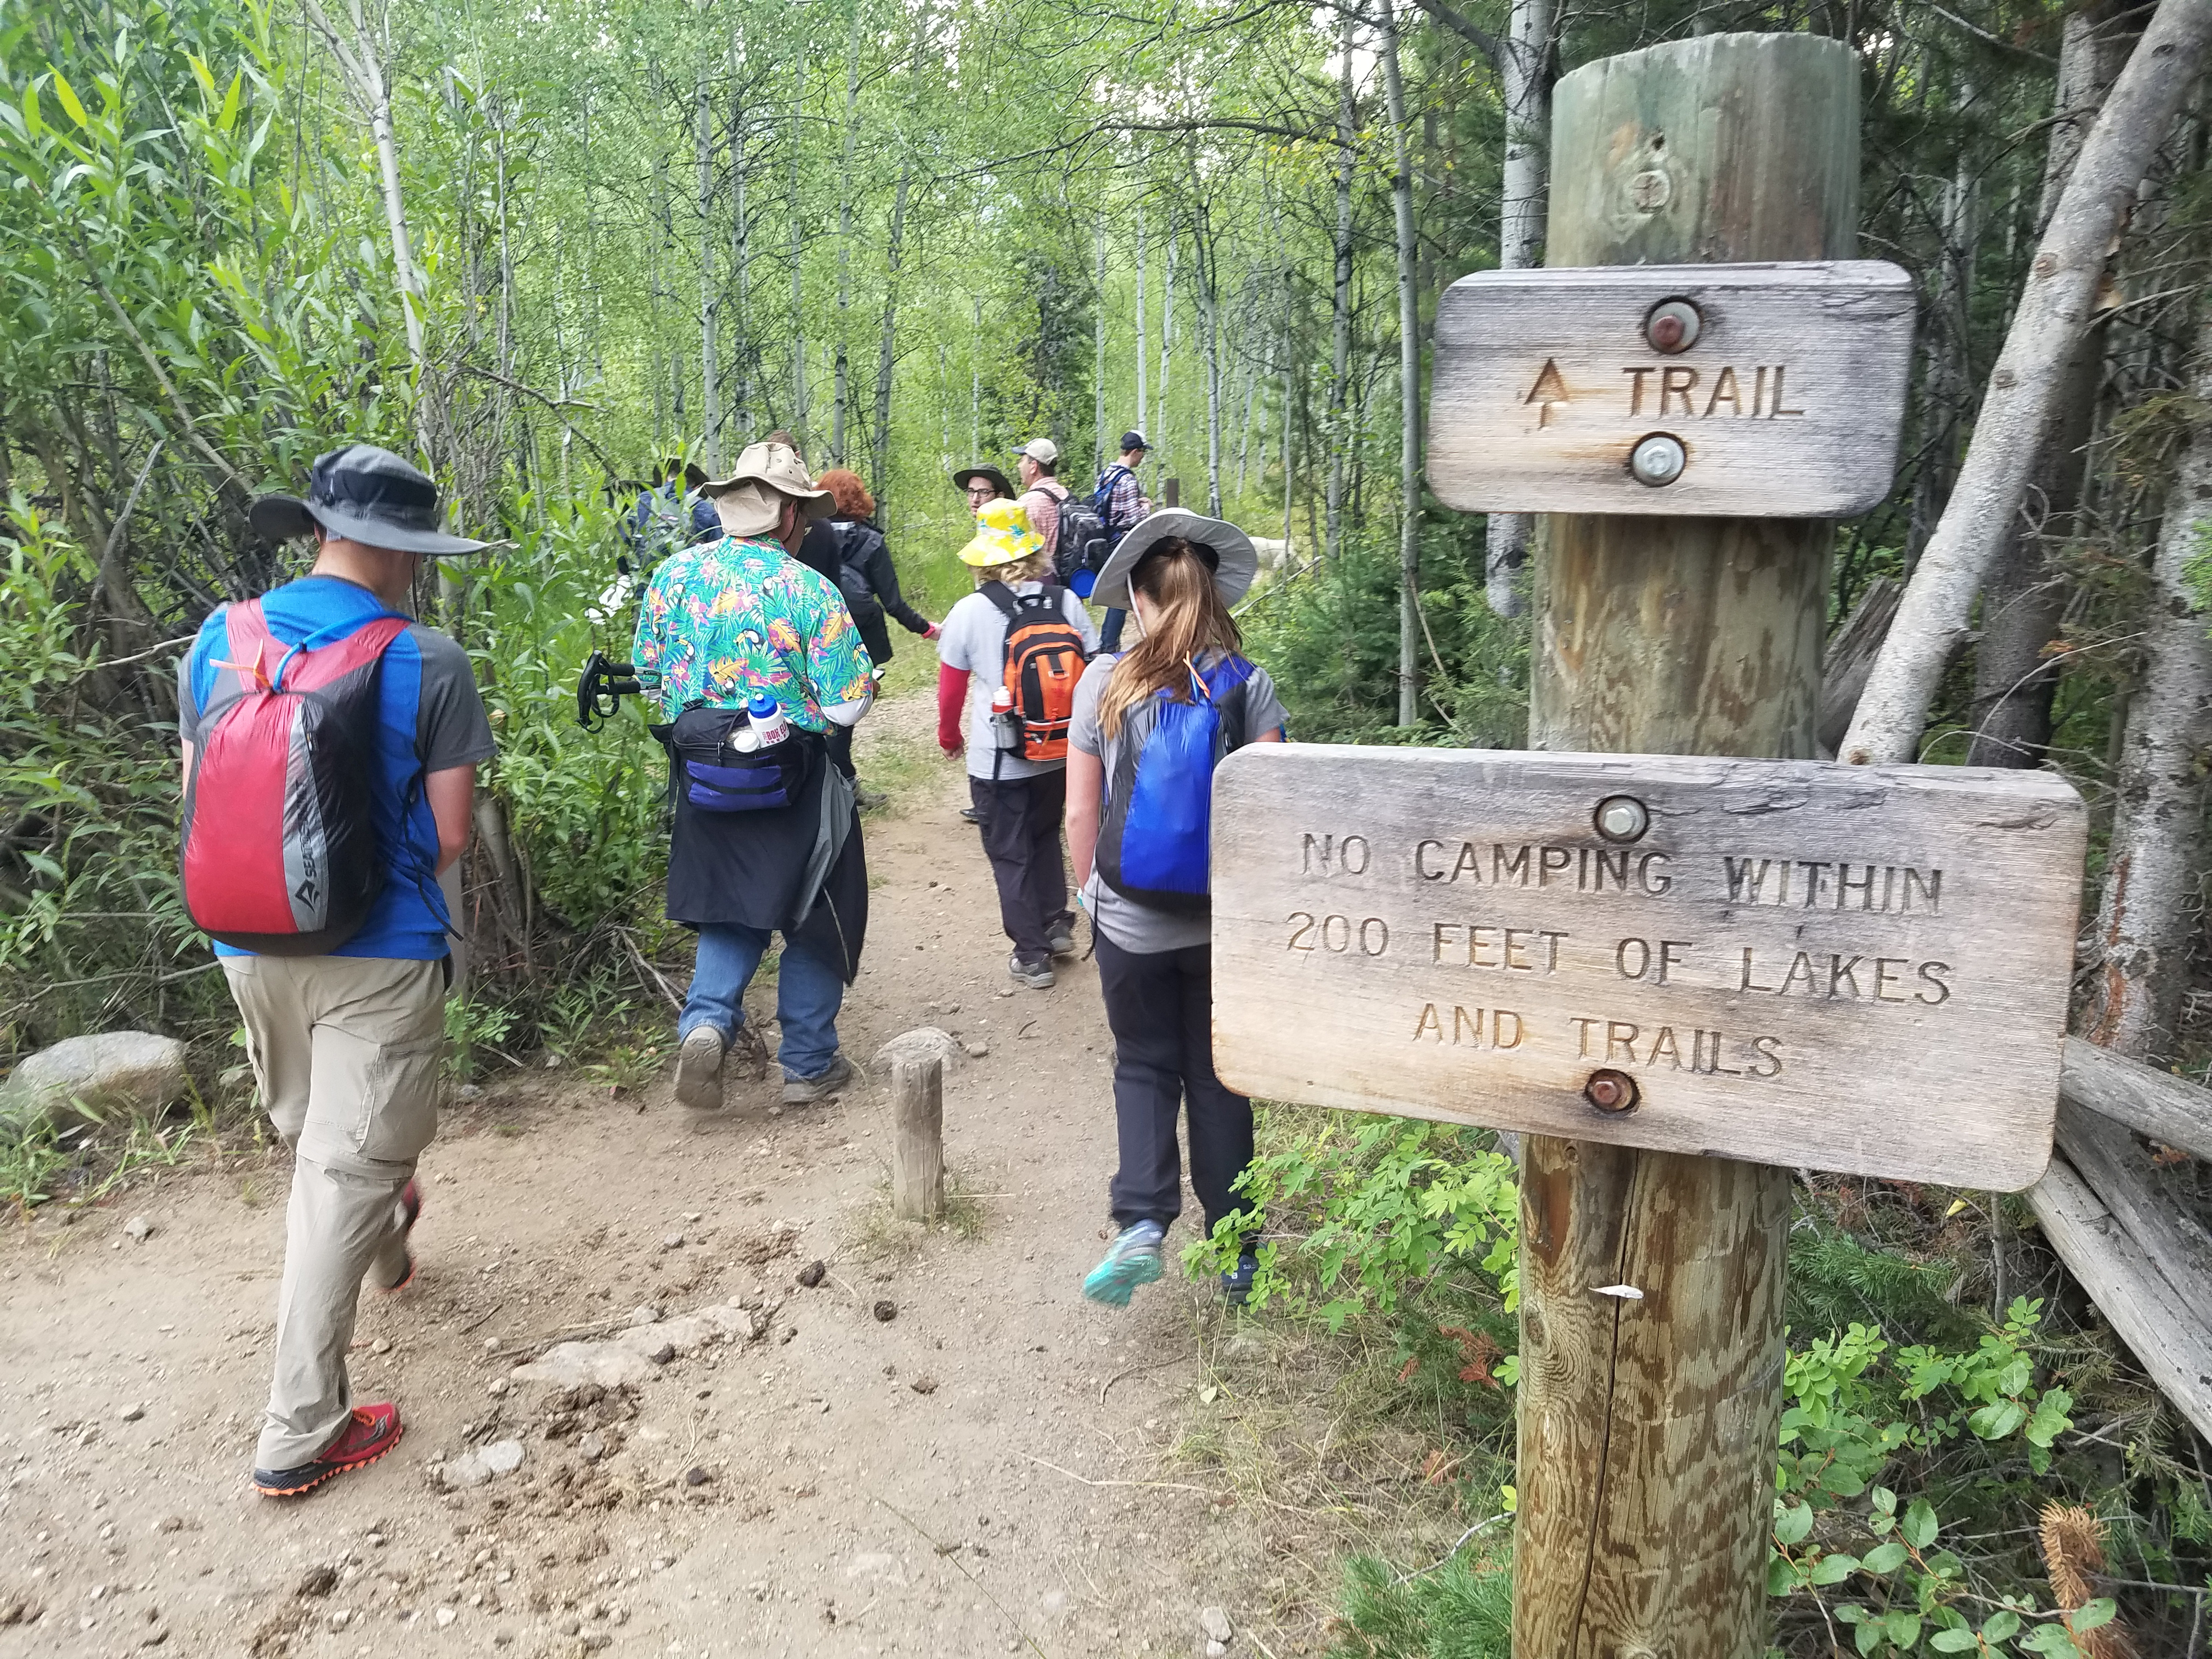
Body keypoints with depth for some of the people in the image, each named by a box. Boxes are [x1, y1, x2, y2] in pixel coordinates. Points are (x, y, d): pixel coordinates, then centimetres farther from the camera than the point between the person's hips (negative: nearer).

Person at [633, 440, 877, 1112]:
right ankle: (809, 1064, 22)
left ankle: (707, 1021, -1)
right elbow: (846, 706, -15)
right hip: (794, 784, -4)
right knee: (814, 920, 13)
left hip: (702, 778, 4)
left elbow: (649, 672, 9)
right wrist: (865, 679, 6)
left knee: (731, 910, 21)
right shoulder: (810, 591, -16)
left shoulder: (675, 574, -2)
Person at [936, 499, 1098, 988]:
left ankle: (1032, 957, 14)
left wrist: (949, 736, 14)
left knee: (1011, 855, 10)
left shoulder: (970, 612, -12)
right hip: (1061, 753, 3)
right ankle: (1057, 925, 28)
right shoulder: (1066, 603, -6)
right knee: (1045, 836, 27)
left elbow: (951, 688, -4)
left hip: (998, 761, -3)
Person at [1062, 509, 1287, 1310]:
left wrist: (1088, 887, 13)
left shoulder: (1104, 682, -8)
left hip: (1130, 919, 0)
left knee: (1143, 1066, 17)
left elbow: (1081, 809, -3)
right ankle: (1235, 1253, 24)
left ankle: (1142, 1223, -1)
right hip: (1224, 920, 1)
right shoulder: (1250, 686, -8)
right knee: (1216, 1078, 15)